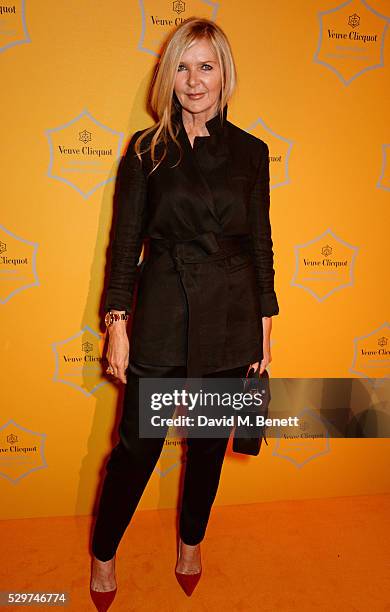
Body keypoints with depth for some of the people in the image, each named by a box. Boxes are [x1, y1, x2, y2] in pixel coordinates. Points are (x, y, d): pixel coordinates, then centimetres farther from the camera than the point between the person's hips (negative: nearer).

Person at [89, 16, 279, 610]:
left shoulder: (250, 151, 5)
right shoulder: (146, 150, 1)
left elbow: (261, 243, 7)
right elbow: (125, 242, 0)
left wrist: (264, 324, 5)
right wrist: (117, 324, -5)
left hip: (232, 319, 2)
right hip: (163, 316, -2)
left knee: (210, 440, 15)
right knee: (139, 443, 6)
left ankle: (191, 540, 42)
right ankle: (103, 552, 33)